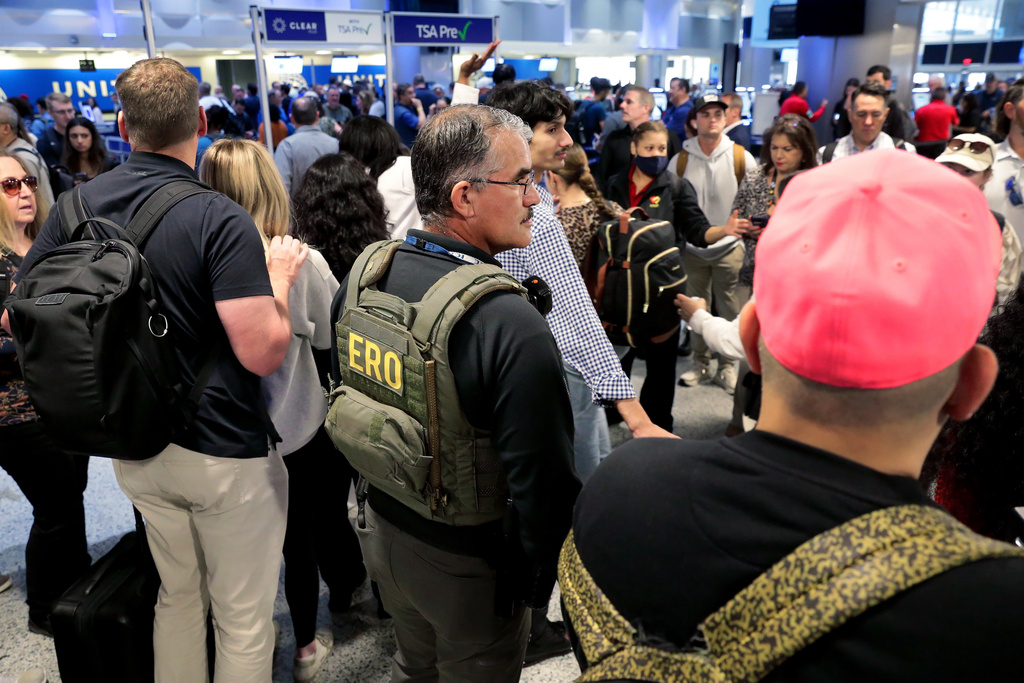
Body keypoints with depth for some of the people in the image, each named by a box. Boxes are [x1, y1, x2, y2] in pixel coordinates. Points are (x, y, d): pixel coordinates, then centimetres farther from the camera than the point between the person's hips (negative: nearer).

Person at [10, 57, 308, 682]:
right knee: (244, 617, 13)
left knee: (178, 594, 26)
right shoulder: (219, 220, -21)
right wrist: (281, 276, -9)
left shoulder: (78, 206, -2)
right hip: (225, 452, -6)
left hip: (137, 446, 6)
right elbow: (263, 353, -26)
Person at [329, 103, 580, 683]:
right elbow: (545, 482, -28)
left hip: (382, 527, 6)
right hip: (466, 566, -6)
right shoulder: (512, 326, -32)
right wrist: (535, 582, -10)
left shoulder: (363, 271, -9)